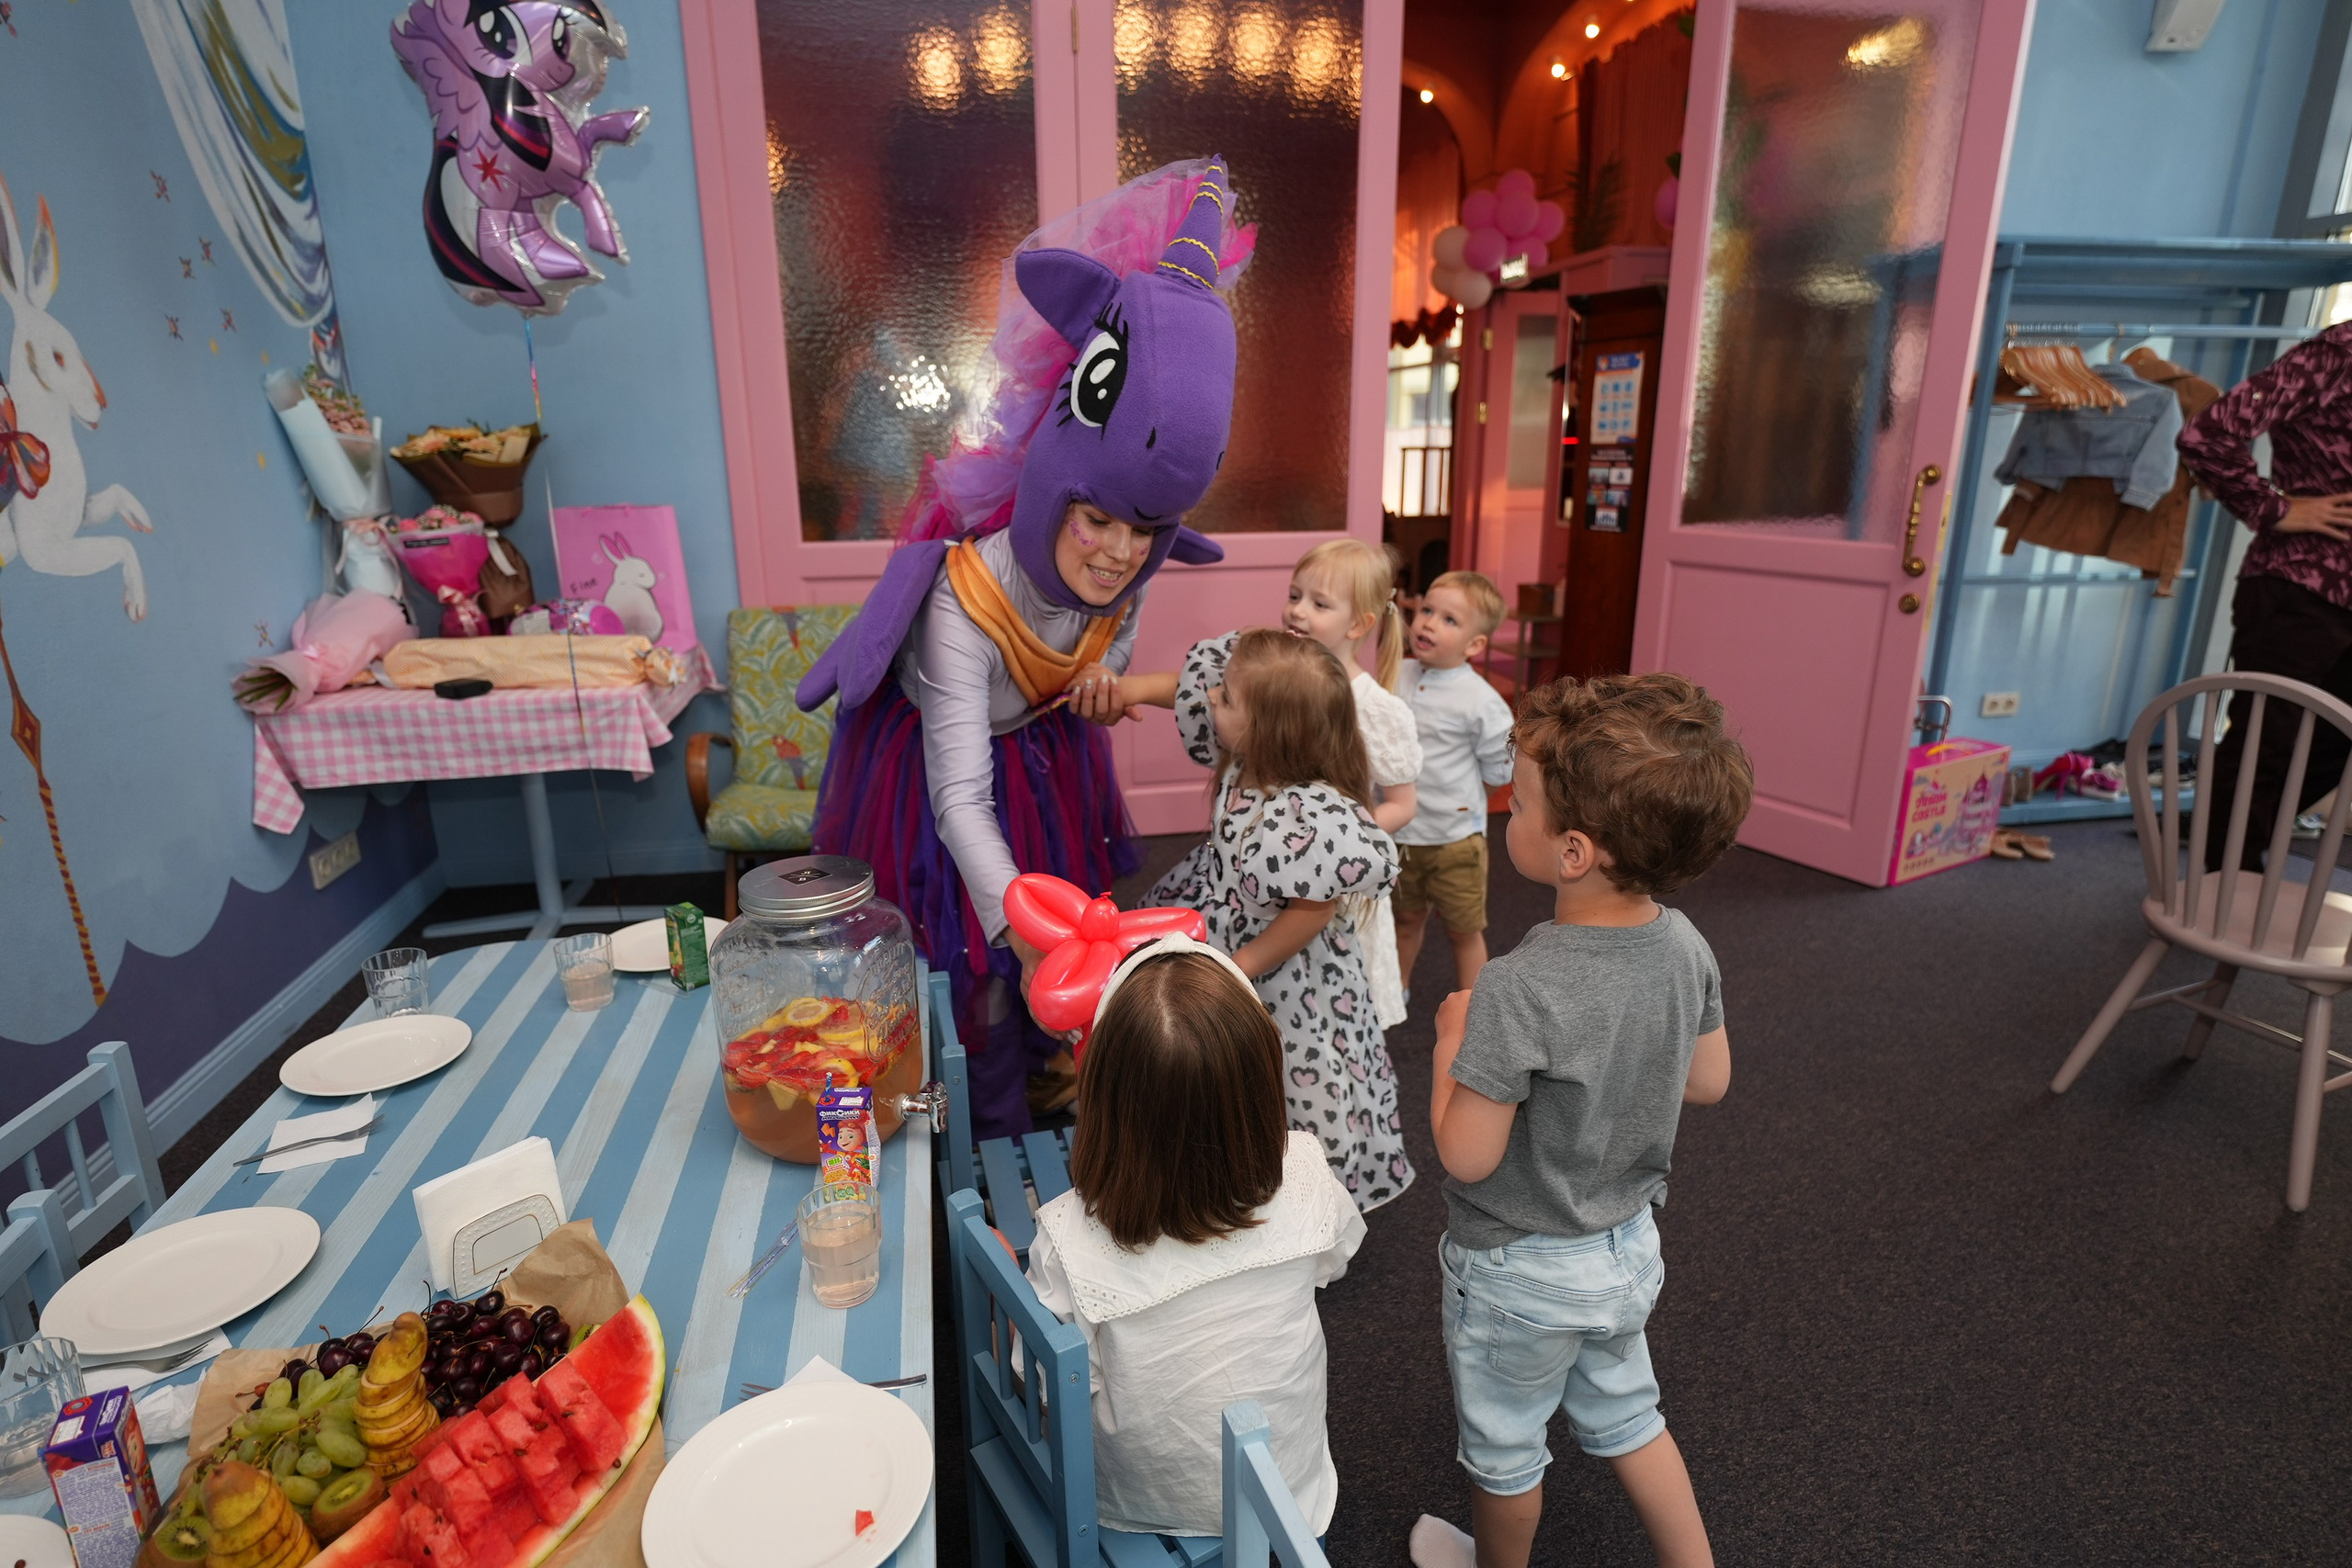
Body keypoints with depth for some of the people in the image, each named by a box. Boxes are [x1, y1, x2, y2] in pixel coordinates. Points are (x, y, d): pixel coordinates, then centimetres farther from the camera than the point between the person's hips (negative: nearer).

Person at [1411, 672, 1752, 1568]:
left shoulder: (1516, 994, -36)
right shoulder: (1687, 947, -14)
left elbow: (1466, 1156, -26)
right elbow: (1709, 1082, 1)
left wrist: (1453, 1039, -15)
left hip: (1521, 1273, -5)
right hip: (1628, 1251, 6)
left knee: (1504, 1445, 24)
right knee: (1625, 1417, 31)